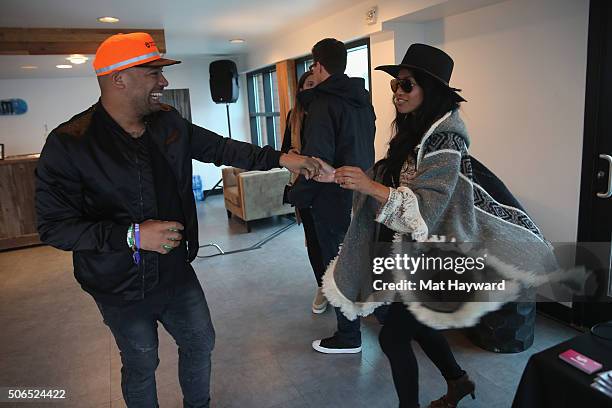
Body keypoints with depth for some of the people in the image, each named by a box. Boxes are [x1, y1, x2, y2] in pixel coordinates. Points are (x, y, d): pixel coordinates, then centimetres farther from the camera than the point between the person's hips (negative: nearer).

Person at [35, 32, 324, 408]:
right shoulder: (69, 144, -20)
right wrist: (132, 236, -29)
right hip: (123, 288, -5)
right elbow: (54, 226, -19)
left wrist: (280, 158, -1)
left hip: (177, 272, 6)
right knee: (141, 365, 16)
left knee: (201, 342, 22)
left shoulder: (168, 122, -3)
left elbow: (219, 148, 6)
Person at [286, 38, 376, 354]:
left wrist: (297, 196, -12)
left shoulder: (323, 103, -17)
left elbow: (317, 160, -22)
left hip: (334, 199, -8)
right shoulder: (363, 99, 8)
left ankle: (348, 337, 16)